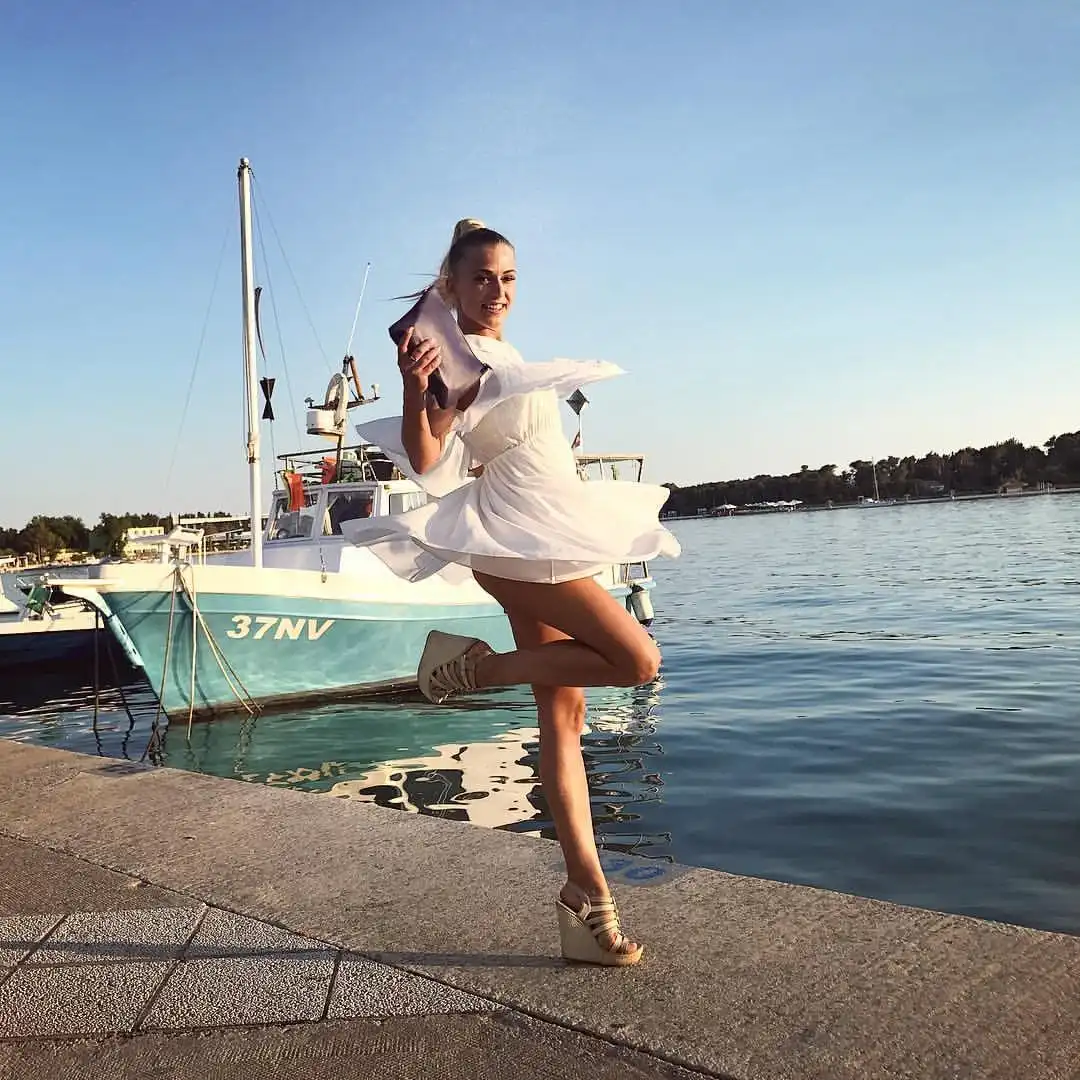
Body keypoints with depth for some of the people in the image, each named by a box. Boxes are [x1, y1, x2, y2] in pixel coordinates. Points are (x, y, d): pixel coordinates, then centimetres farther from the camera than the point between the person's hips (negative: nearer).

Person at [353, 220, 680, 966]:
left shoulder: (500, 353, 16)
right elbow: (426, 462, -22)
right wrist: (413, 394, -38)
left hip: (548, 538, 9)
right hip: (520, 540, -9)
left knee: (564, 716, 5)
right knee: (637, 659, -15)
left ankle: (587, 891, 10)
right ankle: (474, 665, -3)